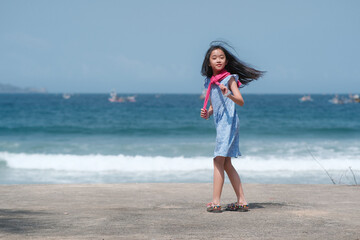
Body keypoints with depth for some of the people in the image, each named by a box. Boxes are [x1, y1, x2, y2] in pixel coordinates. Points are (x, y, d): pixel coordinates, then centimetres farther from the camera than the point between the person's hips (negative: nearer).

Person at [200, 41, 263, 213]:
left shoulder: (229, 78, -6)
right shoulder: (209, 82, 14)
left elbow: (240, 101, -16)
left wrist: (228, 94, -34)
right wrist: (207, 113, 3)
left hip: (229, 122, -8)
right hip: (219, 123, 8)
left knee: (219, 161, -11)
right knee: (226, 164, 9)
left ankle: (216, 202, -10)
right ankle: (242, 201, 13)